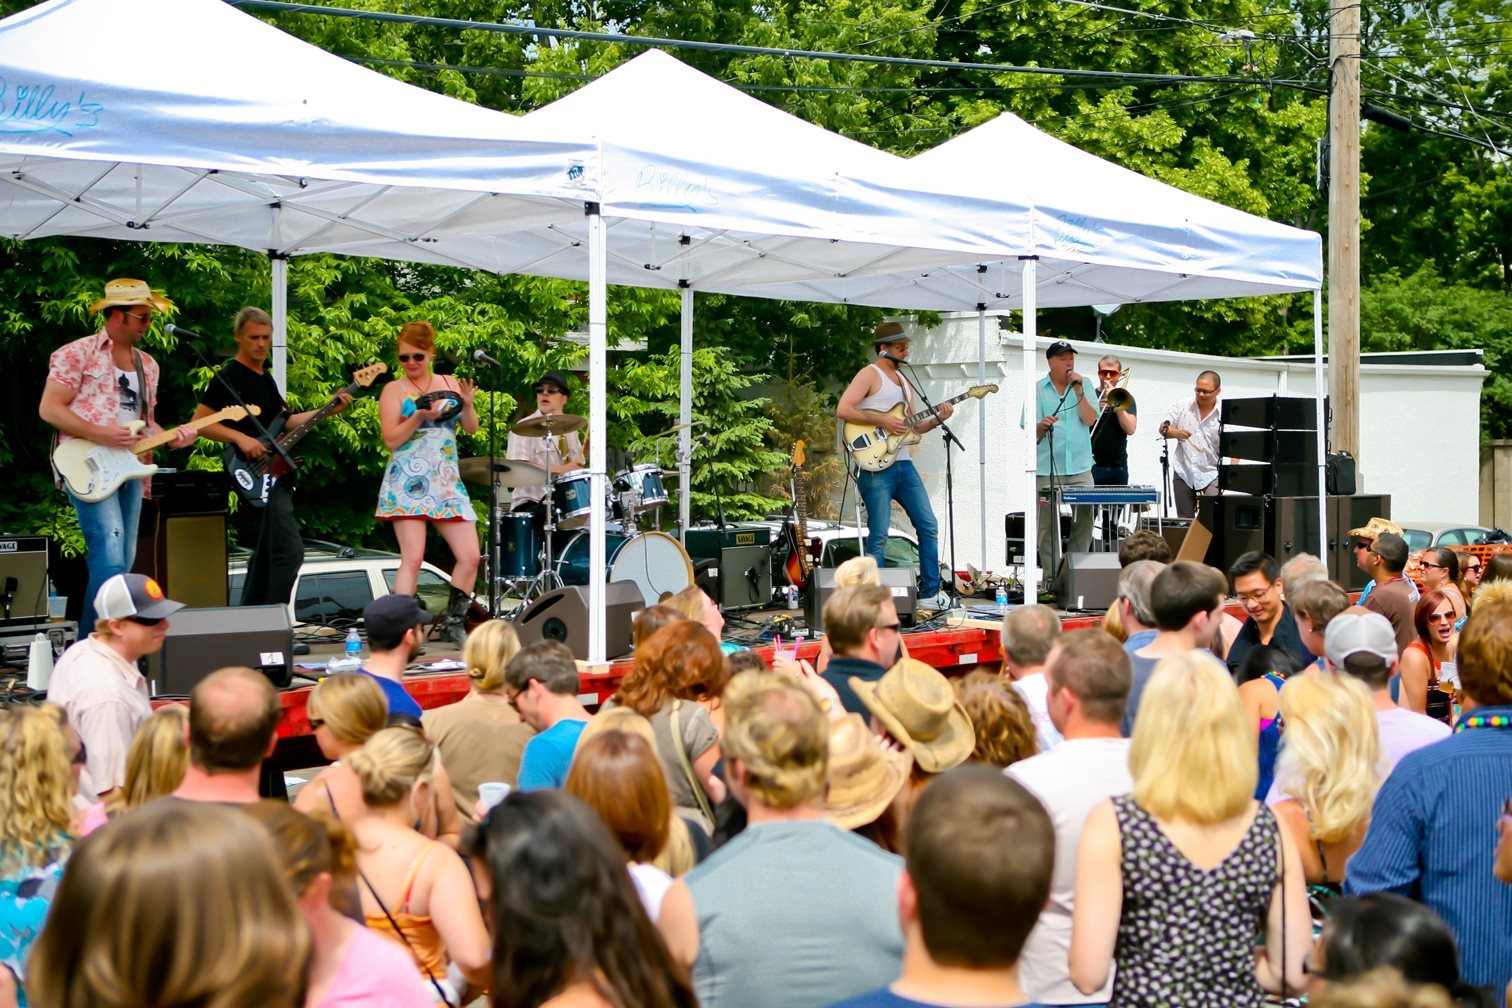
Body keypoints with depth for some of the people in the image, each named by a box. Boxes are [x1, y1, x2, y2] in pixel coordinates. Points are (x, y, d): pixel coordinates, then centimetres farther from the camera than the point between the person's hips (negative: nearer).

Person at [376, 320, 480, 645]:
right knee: (412, 558, -14)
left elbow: (472, 428, 9)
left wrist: (467, 404, -11)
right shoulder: (394, 390, 3)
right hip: (408, 483, -4)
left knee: (470, 556, -1)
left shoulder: (449, 384, 13)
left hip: (447, 483, 4)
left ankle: (452, 623, 13)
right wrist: (420, 416, -19)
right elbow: (391, 439, -5)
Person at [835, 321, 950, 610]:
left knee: (928, 526, 7)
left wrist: (937, 419, 3)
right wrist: (882, 421, -19)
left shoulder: (904, 380, 20)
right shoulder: (869, 374, -4)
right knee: (879, 536, -5)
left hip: (903, 464, 8)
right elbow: (842, 410, -17)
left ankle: (930, 593, 15)